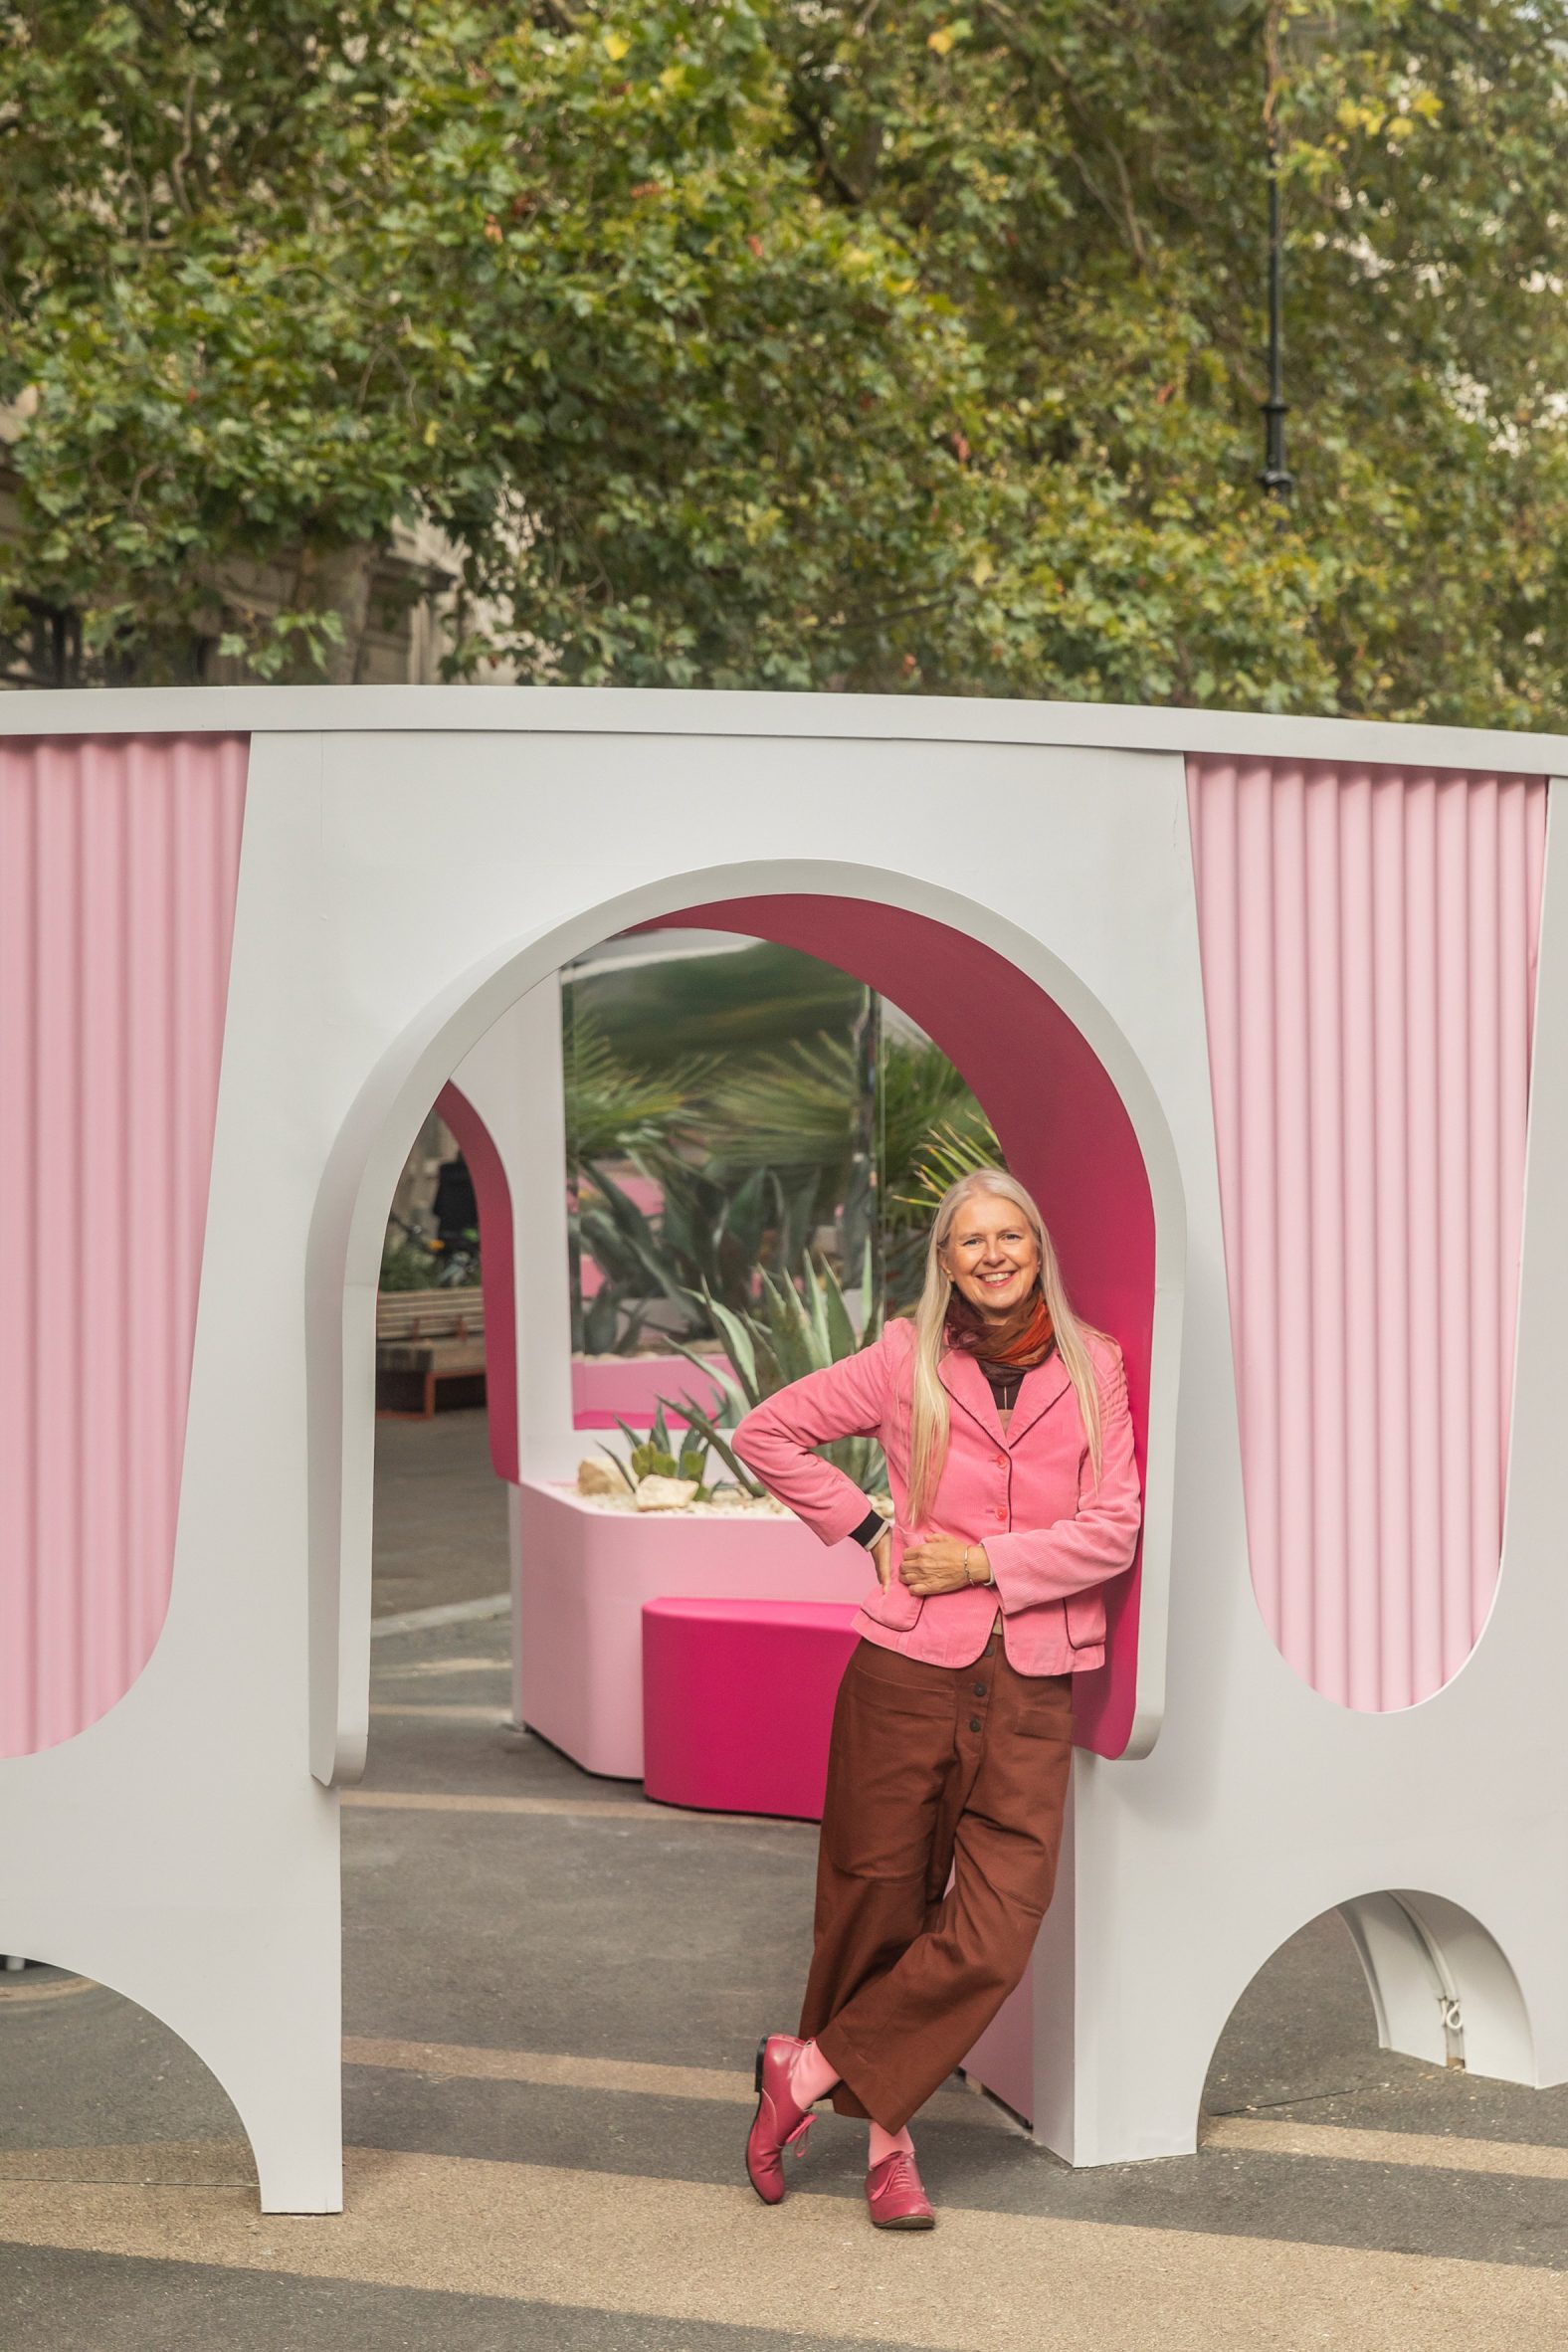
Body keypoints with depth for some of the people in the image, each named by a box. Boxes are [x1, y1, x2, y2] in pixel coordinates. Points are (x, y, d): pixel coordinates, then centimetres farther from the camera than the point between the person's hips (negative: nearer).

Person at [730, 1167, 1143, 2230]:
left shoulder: (1096, 1368, 4)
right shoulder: (905, 1362, 2)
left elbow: (1112, 1531, -1)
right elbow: (766, 1432, 9)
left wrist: (984, 1562, -9)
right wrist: (869, 1529, 2)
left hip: (1033, 1689, 1)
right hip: (907, 1671, -1)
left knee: (994, 1934, -8)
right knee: (877, 1905, 5)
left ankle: (812, 2070, 8)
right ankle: (886, 2134, 23)